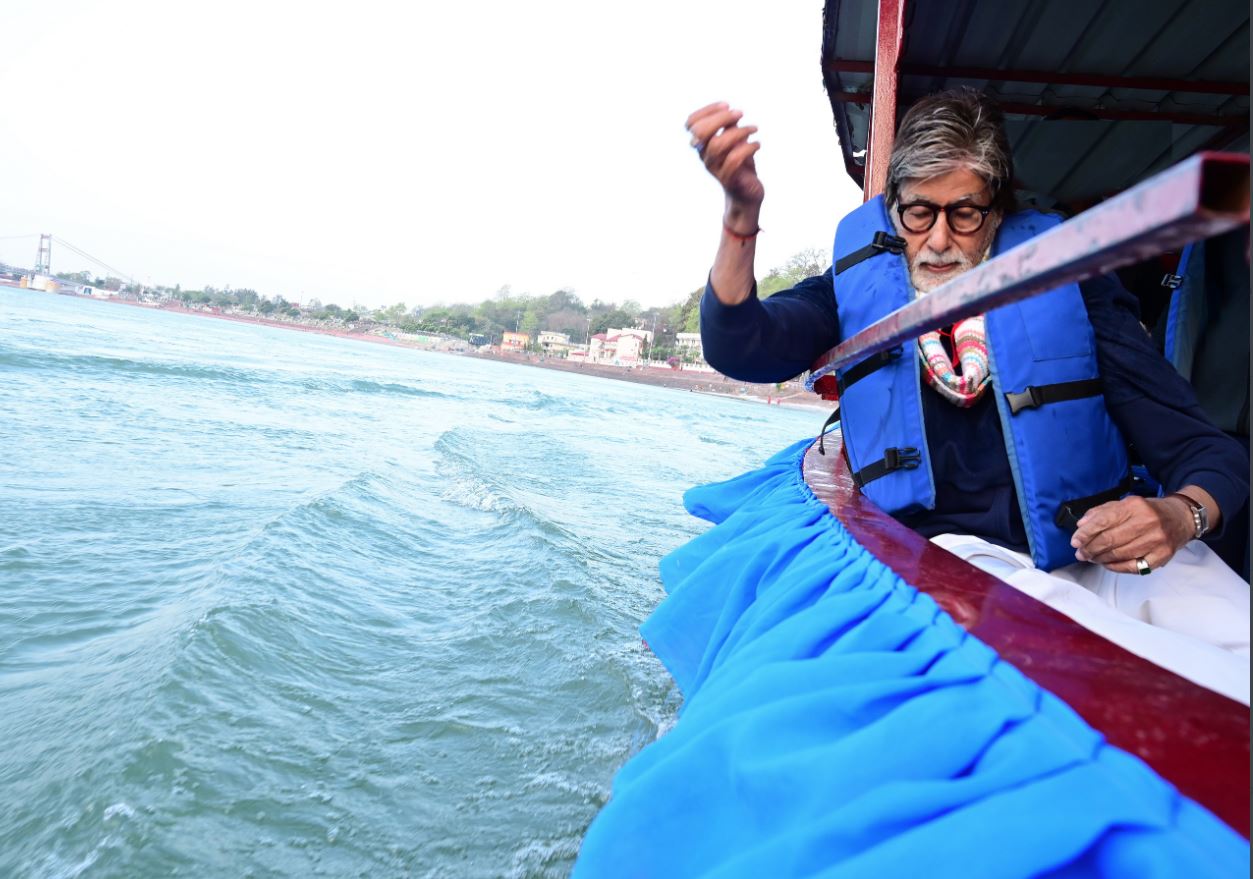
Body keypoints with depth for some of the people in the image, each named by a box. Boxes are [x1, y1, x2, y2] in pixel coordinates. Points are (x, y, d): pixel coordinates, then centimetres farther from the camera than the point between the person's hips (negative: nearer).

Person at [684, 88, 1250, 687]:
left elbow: (1200, 446, 6)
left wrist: (1182, 514, -18)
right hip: (952, 554, -2)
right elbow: (738, 348, -11)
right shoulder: (860, 291, 7)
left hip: (1100, 549, 3)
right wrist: (742, 213, -25)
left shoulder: (1067, 282, 7)